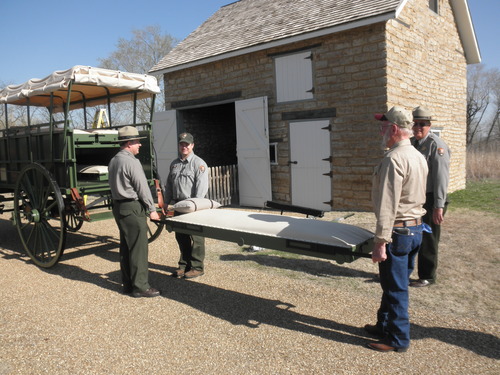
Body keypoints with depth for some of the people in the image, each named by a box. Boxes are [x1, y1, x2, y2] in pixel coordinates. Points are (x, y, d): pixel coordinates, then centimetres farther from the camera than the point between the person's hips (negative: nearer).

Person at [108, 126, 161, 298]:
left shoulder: (113, 161, 13)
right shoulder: (131, 161, -16)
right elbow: (142, 187, -15)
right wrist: (152, 209, -8)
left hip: (118, 206, 10)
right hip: (133, 208, -10)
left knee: (125, 246, 14)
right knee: (139, 248, -4)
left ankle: (127, 283, 23)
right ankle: (140, 286, 1)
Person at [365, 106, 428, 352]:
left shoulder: (393, 159, -19)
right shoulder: (419, 157, 12)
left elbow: (387, 205, -23)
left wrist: (380, 242, -22)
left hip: (398, 231, -9)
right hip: (416, 228, 9)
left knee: (395, 288, 4)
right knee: (394, 284, 19)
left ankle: (398, 340, 17)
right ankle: (384, 326, 34)